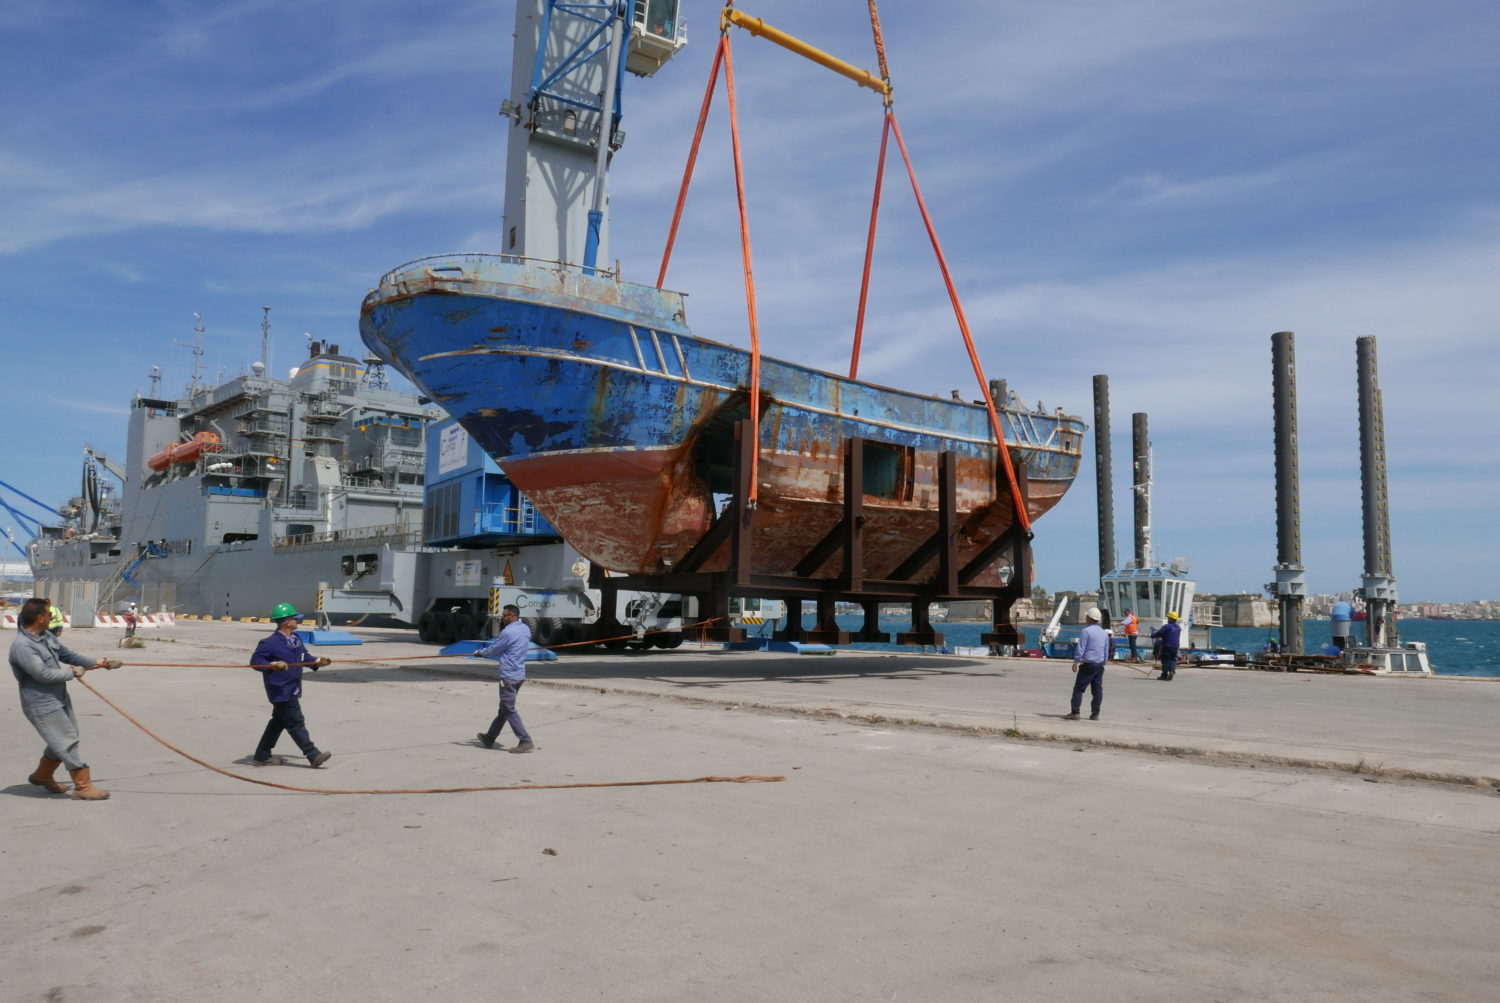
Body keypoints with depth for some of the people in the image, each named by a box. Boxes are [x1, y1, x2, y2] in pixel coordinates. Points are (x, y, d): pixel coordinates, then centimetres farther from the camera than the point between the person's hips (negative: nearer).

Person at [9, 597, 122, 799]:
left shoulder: (46, 635, 5)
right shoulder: (22, 646, -24)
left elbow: (66, 654, 16)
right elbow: (44, 674, -26)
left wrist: (96, 662, 13)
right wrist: (72, 673, -12)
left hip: (59, 698, 9)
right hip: (42, 704, -9)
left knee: (63, 739, 19)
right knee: (67, 742, -6)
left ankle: (42, 775, 38)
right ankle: (83, 786, 0)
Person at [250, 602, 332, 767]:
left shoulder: (296, 640, 11)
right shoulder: (270, 643, -15)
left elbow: (304, 657, 21)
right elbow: (255, 661, -15)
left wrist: (317, 662, 5)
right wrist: (272, 665, -30)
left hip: (293, 690, 10)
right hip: (281, 691, -10)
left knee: (278, 722, 18)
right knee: (296, 723, -6)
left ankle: (262, 756, 29)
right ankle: (313, 756, -4)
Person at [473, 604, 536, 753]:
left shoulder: (508, 632, -18)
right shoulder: (526, 629, 10)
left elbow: (493, 650, -6)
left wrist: (479, 653, 13)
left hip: (509, 676, -9)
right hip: (520, 674, 9)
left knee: (509, 710, -4)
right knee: (504, 708, 18)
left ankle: (526, 742, -8)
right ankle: (490, 738, 32)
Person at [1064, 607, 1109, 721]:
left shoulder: (1085, 631, -12)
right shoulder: (1104, 633, 11)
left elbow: (1080, 649, -14)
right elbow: (1106, 652, 15)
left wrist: (1075, 663, -7)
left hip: (1088, 664, -7)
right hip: (1100, 665, 7)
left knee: (1078, 688, -3)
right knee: (1097, 689, 8)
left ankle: (1075, 713, -7)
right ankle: (1095, 714, 9)